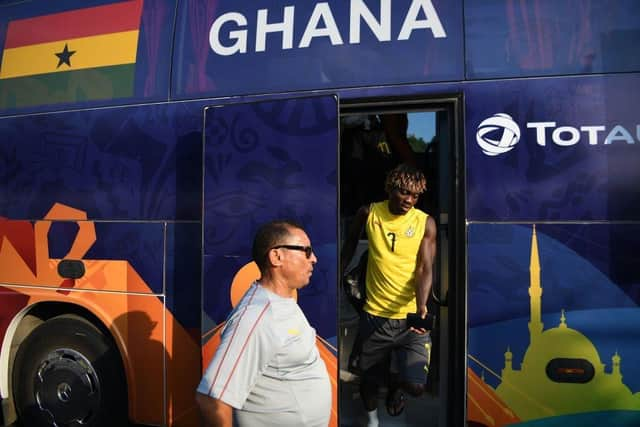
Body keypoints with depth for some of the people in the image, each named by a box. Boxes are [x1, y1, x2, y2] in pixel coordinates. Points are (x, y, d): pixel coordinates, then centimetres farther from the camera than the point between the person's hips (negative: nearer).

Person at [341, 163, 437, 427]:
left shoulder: (425, 223, -6)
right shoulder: (368, 213, -3)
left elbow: (425, 269, -12)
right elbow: (350, 246, 15)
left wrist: (421, 306, -29)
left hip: (409, 318, -1)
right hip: (374, 316, 1)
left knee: (415, 386, -10)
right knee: (368, 379, 13)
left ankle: (396, 385, 29)